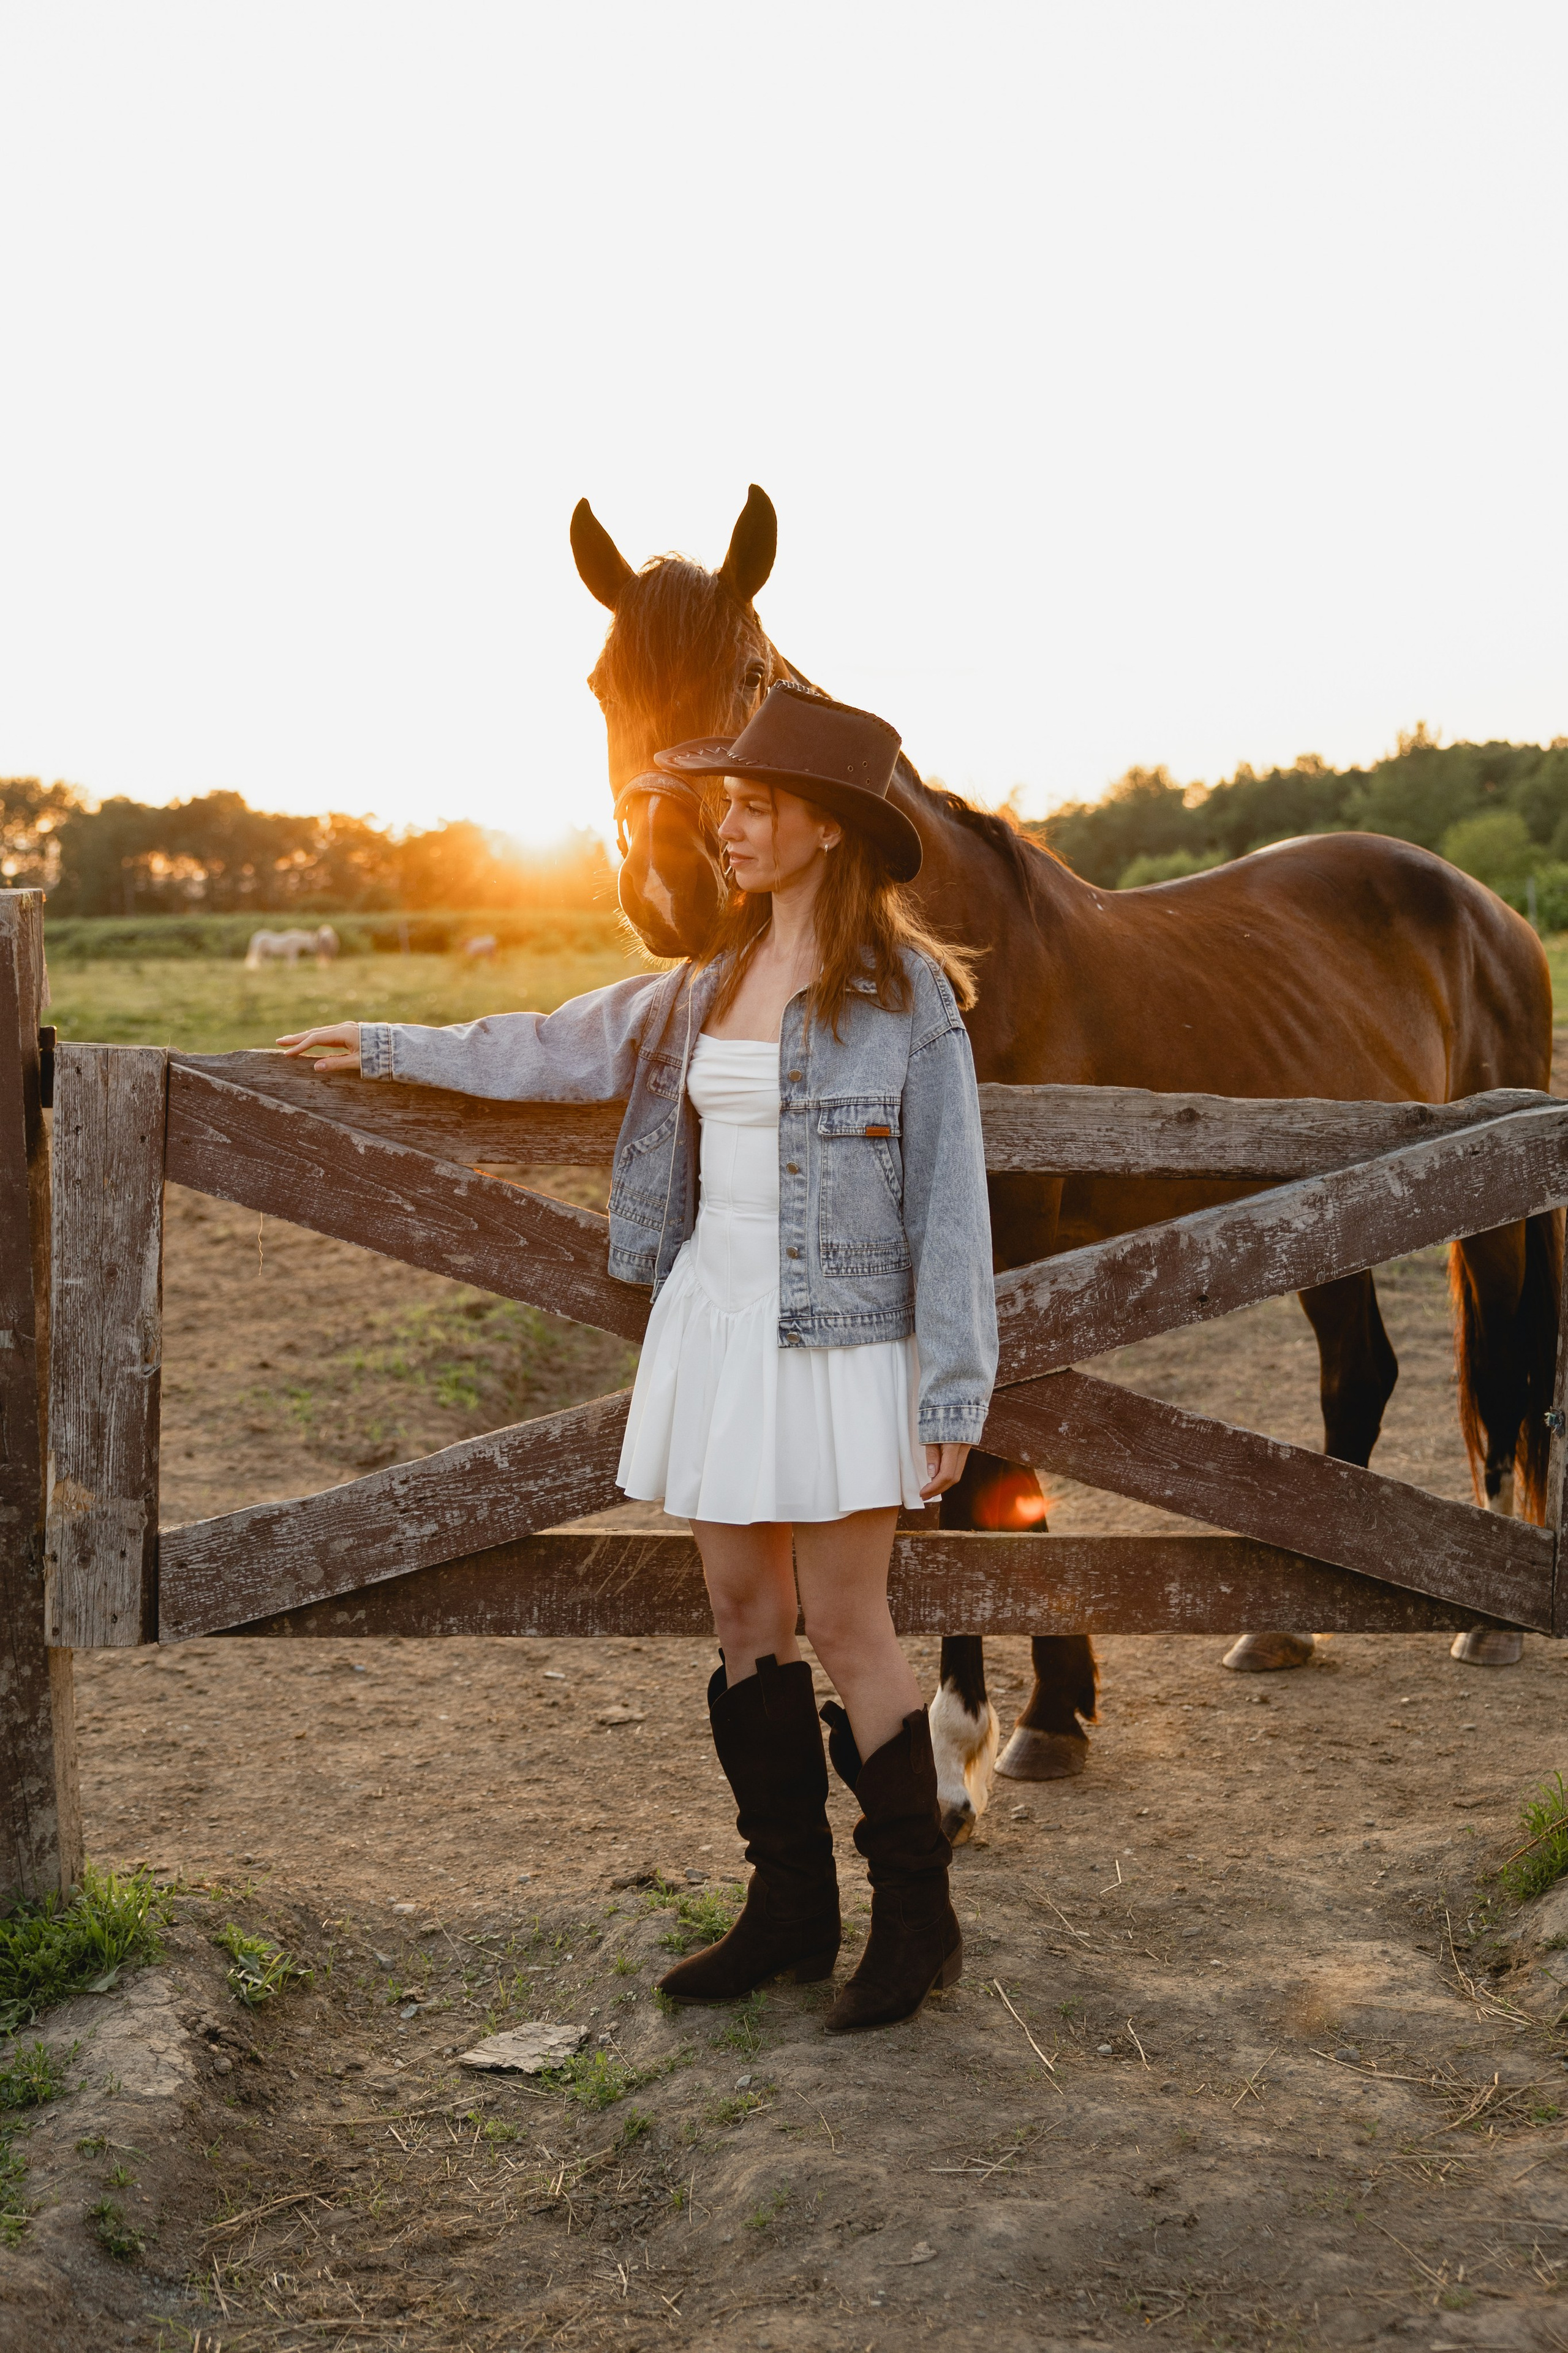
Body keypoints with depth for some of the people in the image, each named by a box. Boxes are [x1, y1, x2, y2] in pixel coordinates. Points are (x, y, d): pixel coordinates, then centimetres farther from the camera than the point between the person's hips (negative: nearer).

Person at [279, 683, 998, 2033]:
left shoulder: (908, 997, -9)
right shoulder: (709, 988, 10)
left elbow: (951, 1208, -10)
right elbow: (558, 1048, 23)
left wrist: (952, 1400, -13)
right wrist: (390, 1048, 30)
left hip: (839, 1348, -7)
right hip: (713, 1326, 7)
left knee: (846, 1630, -3)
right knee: (745, 1615, 10)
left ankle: (918, 1923, 13)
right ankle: (790, 1910, 22)